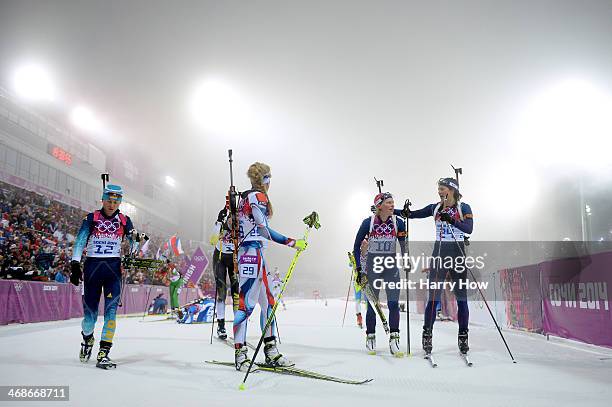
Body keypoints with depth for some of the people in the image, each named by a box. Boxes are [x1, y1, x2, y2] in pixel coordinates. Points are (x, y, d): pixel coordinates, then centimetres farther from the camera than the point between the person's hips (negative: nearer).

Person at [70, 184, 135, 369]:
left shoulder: (124, 221, 7)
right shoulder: (91, 218, 3)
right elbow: (80, 241, -4)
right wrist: (75, 265, -14)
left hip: (113, 267, 1)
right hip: (92, 266, 0)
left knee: (111, 309, -12)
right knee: (90, 311, 4)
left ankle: (104, 354, -10)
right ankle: (87, 338, 37)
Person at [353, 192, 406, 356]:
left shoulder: (398, 222, -5)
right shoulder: (368, 222, -7)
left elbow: (404, 246, 4)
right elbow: (357, 246, 2)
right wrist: (358, 267, -3)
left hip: (391, 267, 1)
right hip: (372, 267, -1)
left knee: (393, 304, -6)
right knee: (372, 304, 6)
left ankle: (394, 340, 2)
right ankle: (370, 338, 21)